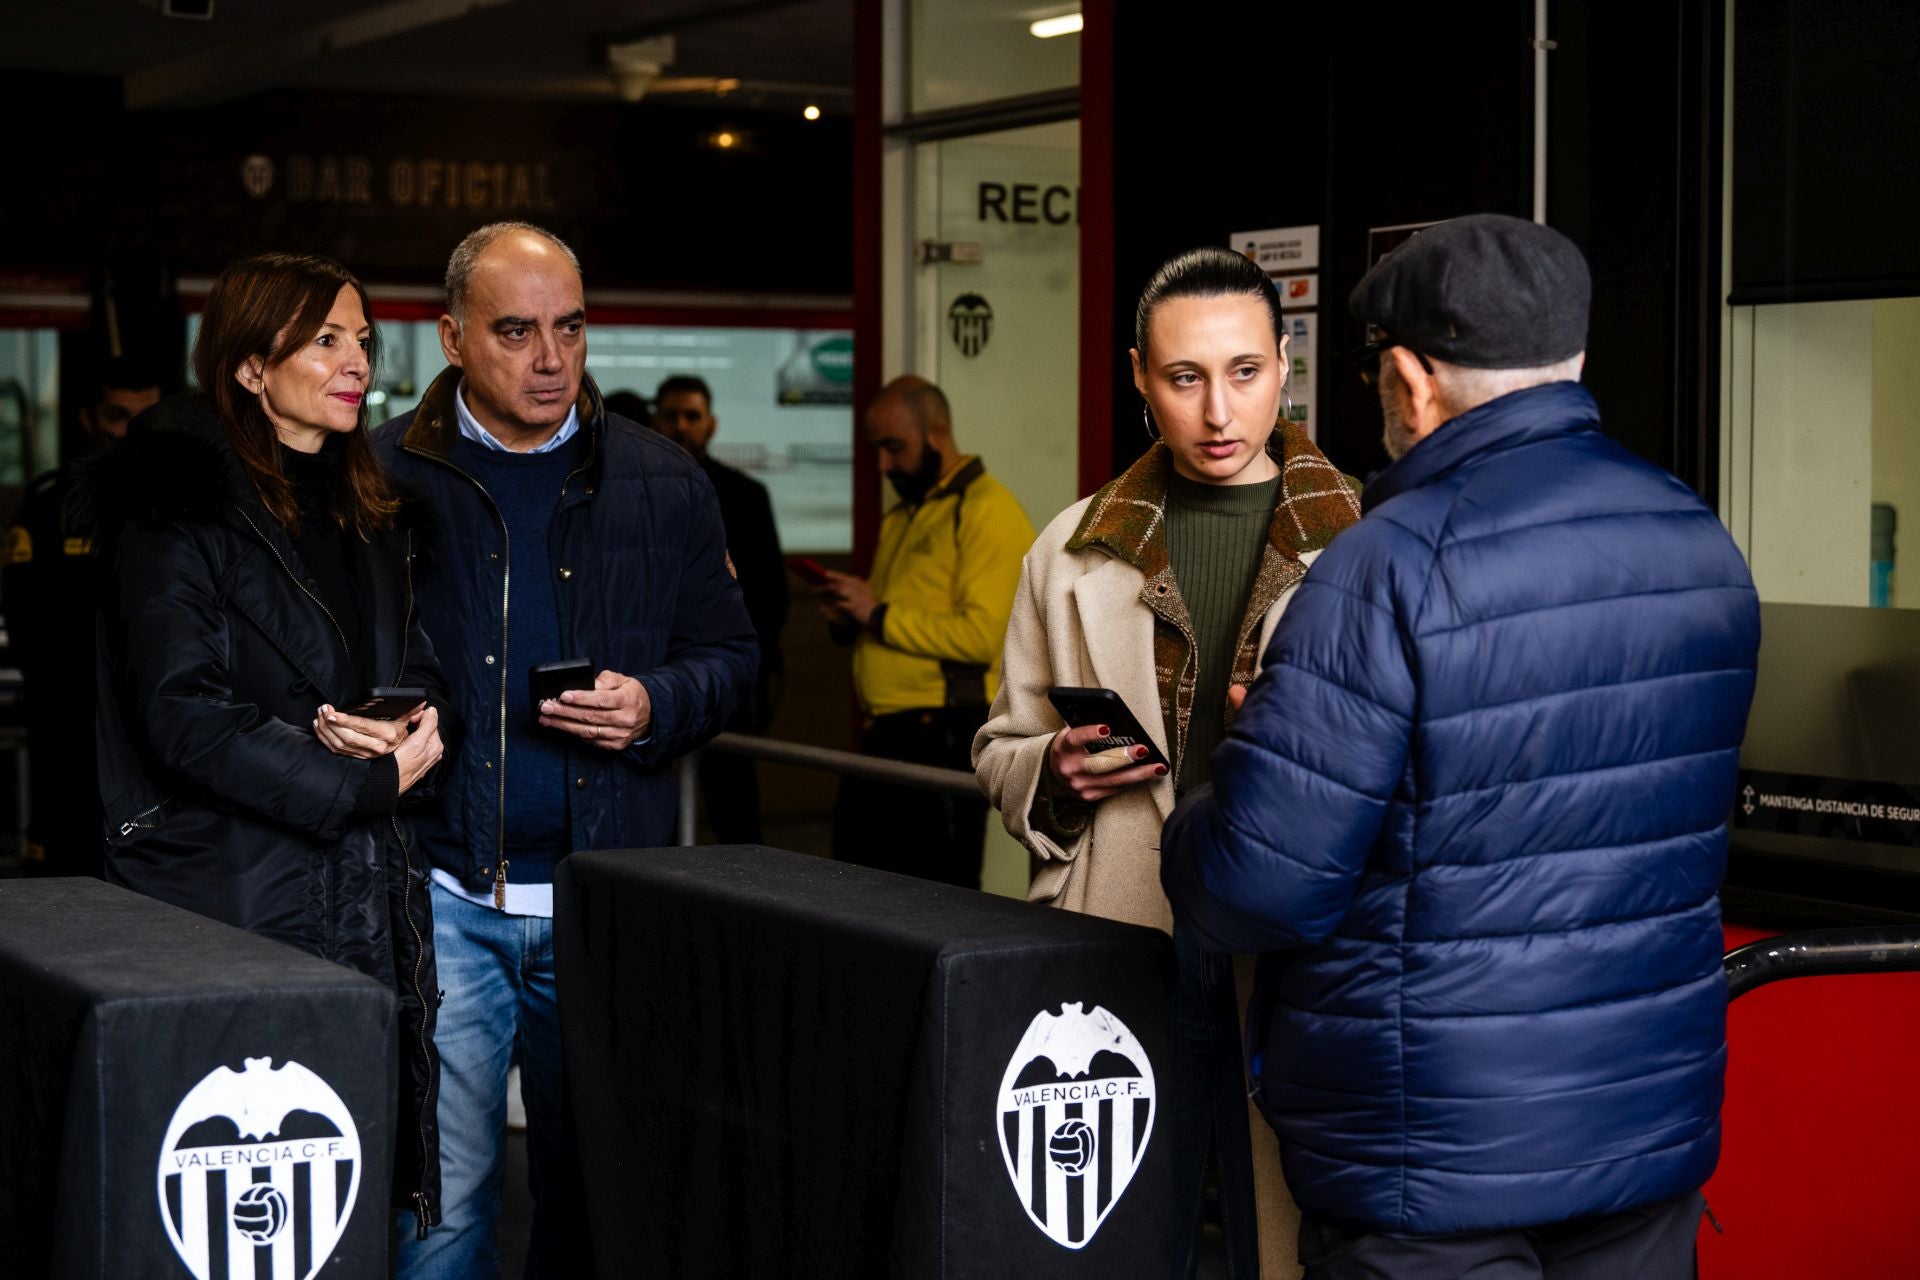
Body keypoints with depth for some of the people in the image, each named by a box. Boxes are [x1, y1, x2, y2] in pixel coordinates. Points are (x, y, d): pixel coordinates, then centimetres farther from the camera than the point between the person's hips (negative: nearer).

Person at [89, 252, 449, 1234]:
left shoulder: (372, 514, 17)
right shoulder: (181, 506, -7)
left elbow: (421, 668, 20)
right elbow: (183, 715, -15)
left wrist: (414, 727, -5)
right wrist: (365, 782, -13)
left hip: (368, 893, 7)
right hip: (231, 893, -6)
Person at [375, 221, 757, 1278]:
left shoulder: (664, 484, 9)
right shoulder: (384, 477, 1)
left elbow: (730, 653, 14)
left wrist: (656, 707, -6)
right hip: (447, 901, -2)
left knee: (593, 1191, 11)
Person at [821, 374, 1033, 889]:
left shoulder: (987, 510, -9)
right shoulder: (901, 516, 20)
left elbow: (982, 634, -20)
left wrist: (880, 615, -14)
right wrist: (848, 623, 7)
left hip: (944, 736, -9)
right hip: (884, 733, 9)